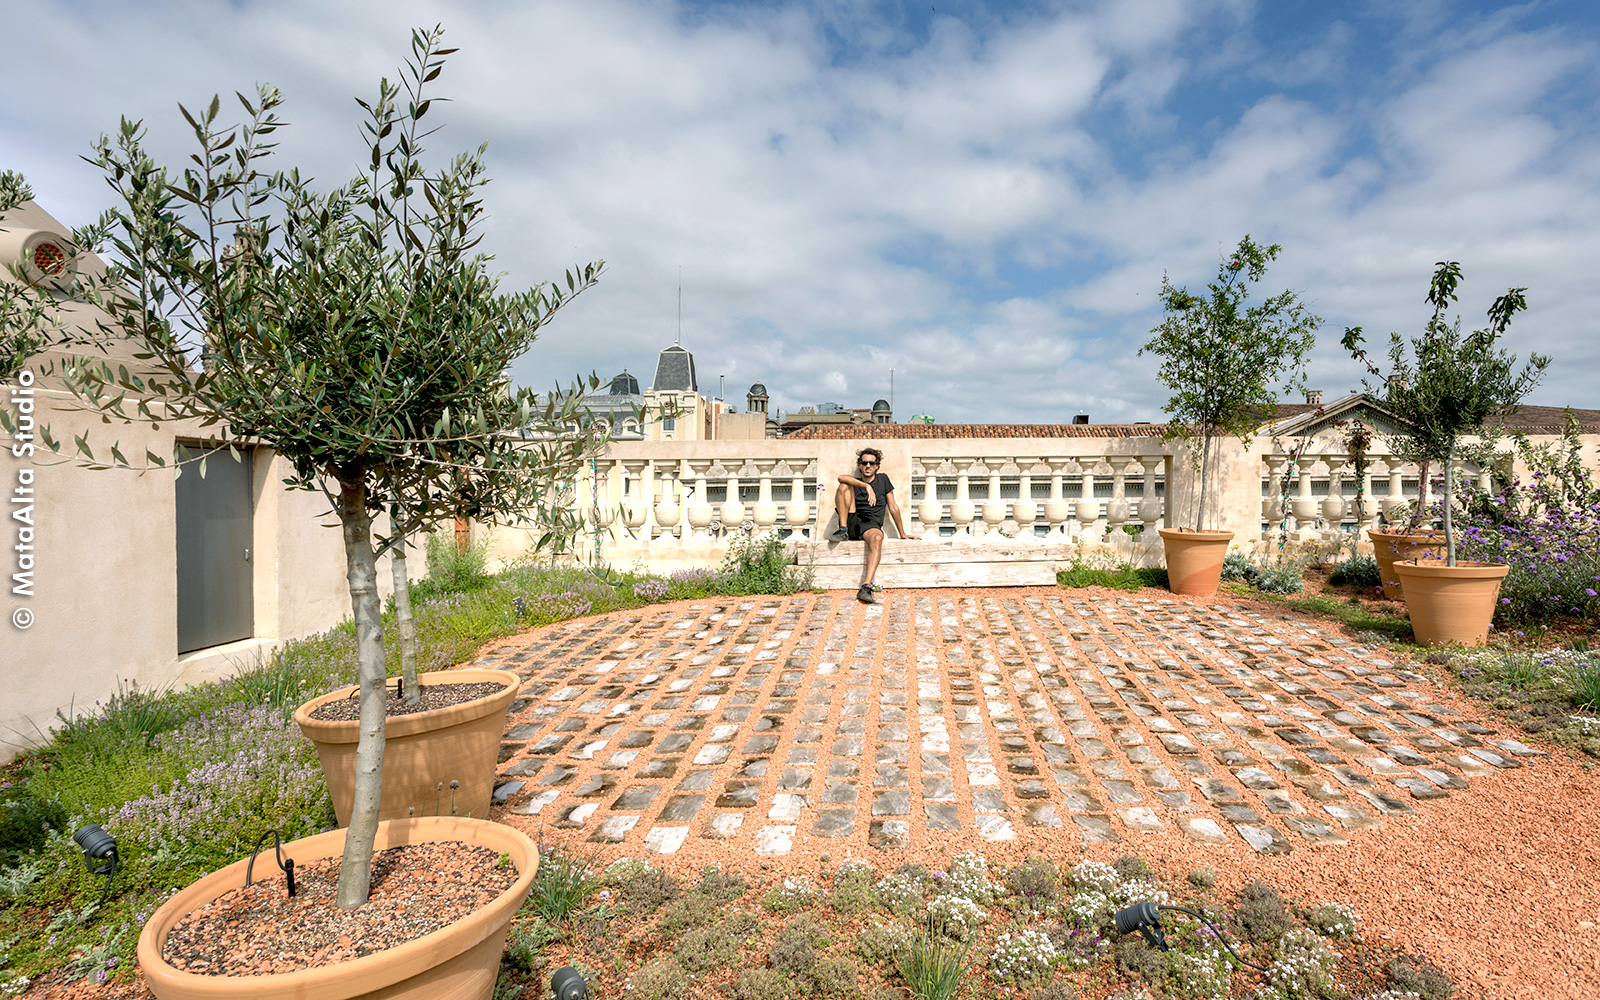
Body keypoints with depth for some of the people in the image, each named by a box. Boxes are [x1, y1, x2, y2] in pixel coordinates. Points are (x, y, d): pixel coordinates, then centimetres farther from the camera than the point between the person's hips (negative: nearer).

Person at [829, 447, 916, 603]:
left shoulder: (882, 480, 17)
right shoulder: (854, 482, 16)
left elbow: (893, 507, 16)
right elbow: (841, 478, -12)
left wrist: (902, 534, 13)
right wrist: (867, 486, -25)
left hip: (871, 525, -2)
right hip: (851, 521, 2)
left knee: (877, 538, -39)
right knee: (844, 486, -14)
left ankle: (866, 587, -51)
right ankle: (843, 531, -19)